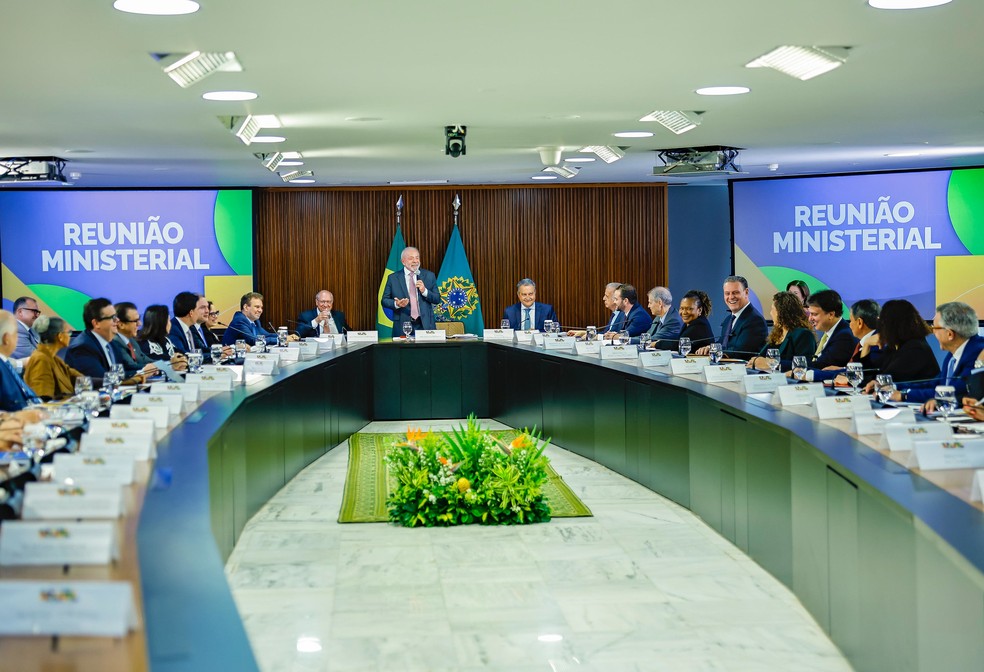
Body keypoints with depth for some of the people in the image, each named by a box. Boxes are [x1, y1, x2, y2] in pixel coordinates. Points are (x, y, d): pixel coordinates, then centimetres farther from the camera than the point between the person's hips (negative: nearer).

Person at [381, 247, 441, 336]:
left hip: (425, 325, 1)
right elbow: (385, 300, 5)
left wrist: (425, 291, -13)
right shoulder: (393, 278, 5)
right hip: (402, 326, -1)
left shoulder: (429, 276, 7)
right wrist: (396, 304, -15)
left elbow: (437, 300, 5)